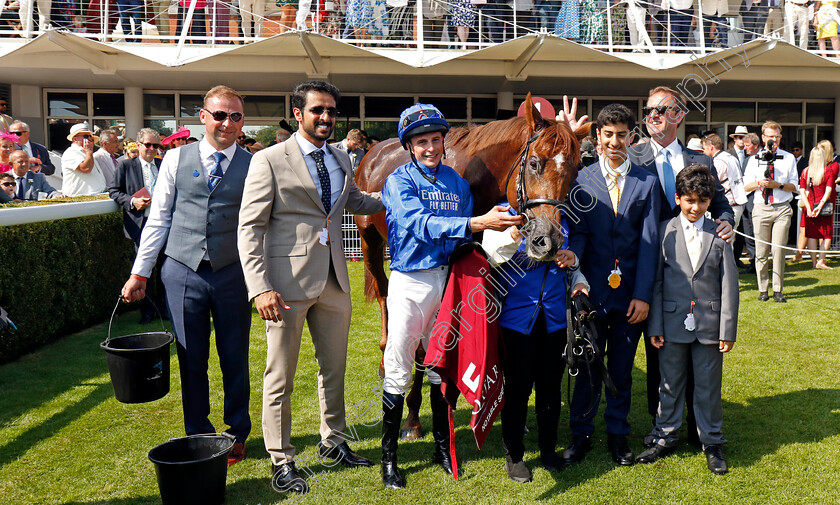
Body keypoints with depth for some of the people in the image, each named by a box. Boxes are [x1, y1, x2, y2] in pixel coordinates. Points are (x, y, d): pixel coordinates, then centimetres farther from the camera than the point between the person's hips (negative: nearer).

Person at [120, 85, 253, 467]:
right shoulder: (176, 159, 5)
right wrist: (140, 272, 4)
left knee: (235, 358, 8)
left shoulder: (253, 166, 2)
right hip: (183, 269, 1)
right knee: (191, 358, 8)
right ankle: (198, 435, 26)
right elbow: (158, 218, 7)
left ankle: (237, 434, 26)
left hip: (232, 273, 0)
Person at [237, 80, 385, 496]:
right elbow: (249, 228, -10)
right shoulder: (269, 160, -7)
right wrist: (260, 287, -19)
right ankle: (281, 460, 22)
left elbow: (356, 201, 31)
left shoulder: (341, 160, 11)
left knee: (335, 368, 17)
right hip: (288, 283, -6)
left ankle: (332, 442, 36)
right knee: (280, 377, 6)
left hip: (334, 282, 6)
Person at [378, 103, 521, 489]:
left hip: (448, 279, 4)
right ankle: (388, 455, 17)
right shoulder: (398, 182, -8)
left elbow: (465, 235, 12)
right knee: (397, 370, 3)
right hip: (410, 283, -4)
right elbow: (422, 224, -25)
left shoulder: (456, 182, 7)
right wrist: (479, 223, -35)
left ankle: (443, 446, 30)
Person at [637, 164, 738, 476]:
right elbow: (655, 282, 0)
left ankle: (712, 442, 26)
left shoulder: (719, 234, 1)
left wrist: (728, 330, -3)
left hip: (709, 324, 0)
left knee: (708, 386, 10)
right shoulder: (665, 232, -1)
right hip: (673, 322, 0)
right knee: (670, 384, 12)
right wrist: (654, 326, -3)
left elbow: (729, 285, 1)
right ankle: (665, 437, 28)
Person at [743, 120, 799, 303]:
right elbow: (746, 186, 8)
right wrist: (759, 183, -12)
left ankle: (778, 290, 4)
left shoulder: (789, 158, 9)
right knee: (761, 251, 2)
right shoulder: (755, 159, 10)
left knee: (779, 250, -5)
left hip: (782, 208, -1)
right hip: (761, 208, 1)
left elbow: (795, 186, 7)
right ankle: (763, 290, 11)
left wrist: (778, 185, -11)